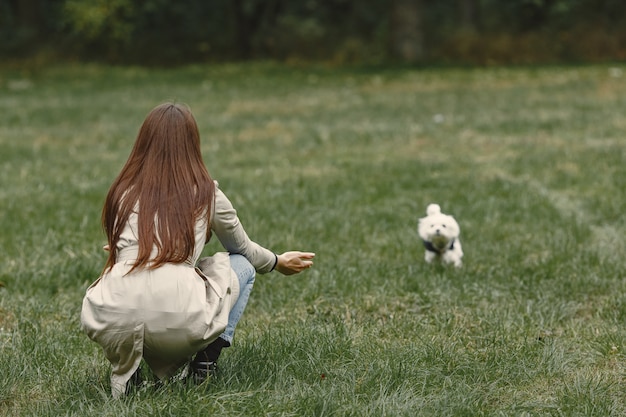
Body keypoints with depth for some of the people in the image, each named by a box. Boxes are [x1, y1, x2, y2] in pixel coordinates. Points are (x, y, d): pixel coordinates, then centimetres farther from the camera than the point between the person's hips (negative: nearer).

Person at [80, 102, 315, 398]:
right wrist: (278, 263, 48)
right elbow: (244, 248, 27)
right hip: (180, 326, -2)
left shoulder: (123, 192, 14)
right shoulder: (206, 192, 10)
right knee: (242, 265, 26)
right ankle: (205, 361, 11)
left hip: (112, 326, 2)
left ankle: (124, 367, 15)